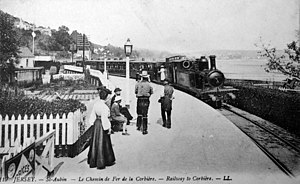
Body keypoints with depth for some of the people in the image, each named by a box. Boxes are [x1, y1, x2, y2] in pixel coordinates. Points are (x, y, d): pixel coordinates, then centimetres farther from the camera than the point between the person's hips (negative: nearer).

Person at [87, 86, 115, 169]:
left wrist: (93, 122, 19)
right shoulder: (104, 107, -24)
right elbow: (104, 119, -22)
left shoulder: (96, 103, -1)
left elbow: (93, 114, 8)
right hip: (102, 125, -8)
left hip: (96, 123, 8)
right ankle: (101, 163, 15)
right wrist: (108, 128, -12)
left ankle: (93, 162, 25)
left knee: (95, 142, 16)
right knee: (102, 143, 5)